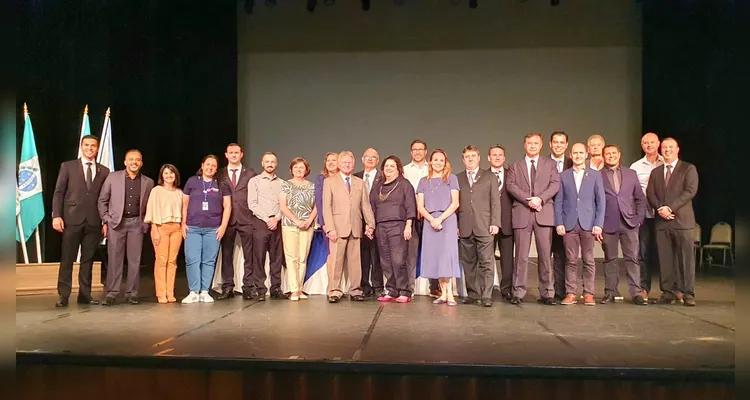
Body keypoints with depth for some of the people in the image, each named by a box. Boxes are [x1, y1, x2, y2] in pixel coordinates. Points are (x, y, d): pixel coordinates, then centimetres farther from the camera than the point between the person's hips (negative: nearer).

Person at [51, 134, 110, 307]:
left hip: (94, 222, 2)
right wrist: (56, 216, -7)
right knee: (67, 259, 0)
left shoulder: (104, 171, 11)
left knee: (88, 260, 6)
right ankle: (63, 295, 5)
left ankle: (85, 294, 12)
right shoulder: (67, 166, 7)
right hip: (72, 220, -2)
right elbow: (58, 193, 3)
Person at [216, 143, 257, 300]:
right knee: (226, 254, 4)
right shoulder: (220, 175, 10)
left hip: (246, 219, -1)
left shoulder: (251, 174, 7)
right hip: (227, 219, 1)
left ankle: (247, 287, 6)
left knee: (249, 255, -1)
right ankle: (227, 287, 11)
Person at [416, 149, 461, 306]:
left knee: (447, 254, -10)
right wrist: (432, 220, -11)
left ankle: (449, 294, -9)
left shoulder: (451, 178, 8)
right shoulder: (424, 181, 14)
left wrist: (440, 218, -12)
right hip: (430, 221, 3)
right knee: (434, 256, 0)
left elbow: (455, 203, -2)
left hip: (448, 220, -3)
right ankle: (443, 293, 4)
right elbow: (420, 206, 6)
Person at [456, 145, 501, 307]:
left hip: (484, 227, -2)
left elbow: (495, 201, 6)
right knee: (469, 263, 4)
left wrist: (495, 223, -4)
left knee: (486, 262, -5)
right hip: (465, 228, 2)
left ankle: (486, 296, -2)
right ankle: (473, 294, 12)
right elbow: (455, 203, 10)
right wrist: (455, 226, 3)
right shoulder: (458, 179, 14)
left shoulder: (489, 177, 11)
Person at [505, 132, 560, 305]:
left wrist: (540, 198, -14)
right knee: (521, 256, 0)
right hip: (522, 214, 0)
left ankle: (547, 293, 7)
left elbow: (555, 184, 2)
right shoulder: (515, 166, 16)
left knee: (545, 255, 0)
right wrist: (528, 200, -13)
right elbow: (511, 185, 0)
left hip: (544, 213, 0)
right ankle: (518, 293, 5)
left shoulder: (550, 164, 15)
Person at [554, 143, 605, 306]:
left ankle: (588, 294, 9)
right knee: (571, 261, 2)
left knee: (589, 261, 2)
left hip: (588, 224, 0)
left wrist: (598, 224, -5)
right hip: (569, 224, 1)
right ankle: (570, 293, 7)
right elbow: (558, 201, 7)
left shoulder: (595, 175, 8)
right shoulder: (563, 176, 10)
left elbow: (600, 201, 4)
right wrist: (559, 223, -3)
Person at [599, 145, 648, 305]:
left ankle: (635, 293, 3)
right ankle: (610, 292, 11)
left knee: (632, 258, -1)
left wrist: (639, 218, 3)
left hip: (629, 222, 2)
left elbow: (640, 198, 13)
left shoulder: (631, 173, 13)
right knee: (610, 259, 4)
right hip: (608, 224, -2)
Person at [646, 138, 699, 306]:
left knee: (686, 258, -3)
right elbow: (650, 194, 10)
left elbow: (690, 191, -7)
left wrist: (670, 208, -15)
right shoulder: (655, 172, 19)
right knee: (665, 259, 3)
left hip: (682, 219, -4)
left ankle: (688, 293, 1)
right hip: (662, 221, 4)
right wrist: (659, 208, -9)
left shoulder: (688, 169, 5)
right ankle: (668, 292, 8)